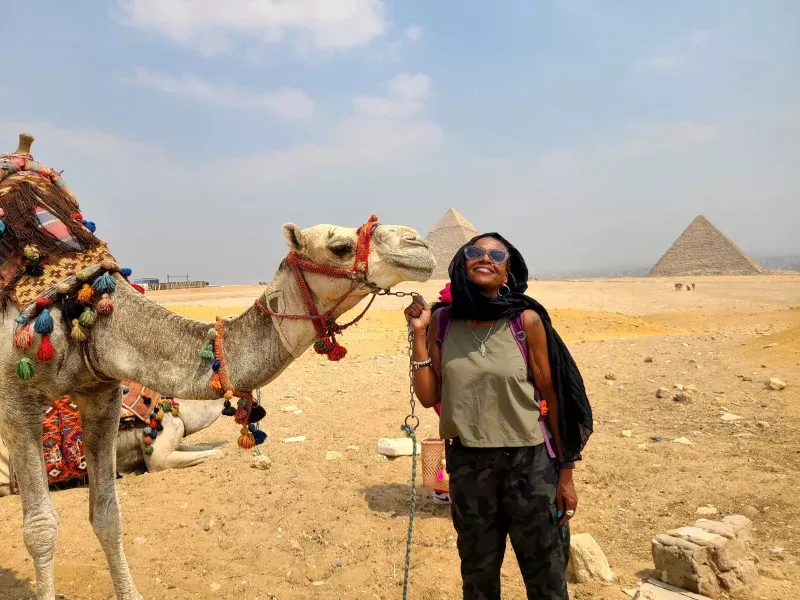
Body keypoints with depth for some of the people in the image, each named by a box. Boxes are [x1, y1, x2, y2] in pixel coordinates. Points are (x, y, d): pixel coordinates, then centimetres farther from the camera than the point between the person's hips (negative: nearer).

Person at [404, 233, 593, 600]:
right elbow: (428, 397, -2)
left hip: (529, 461, -2)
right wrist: (419, 334, -10)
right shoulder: (442, 322, -3)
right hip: (466, 464, 3)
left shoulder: (526, 320, -10)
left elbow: (551, 396, -4)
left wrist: (566, 471, -2)